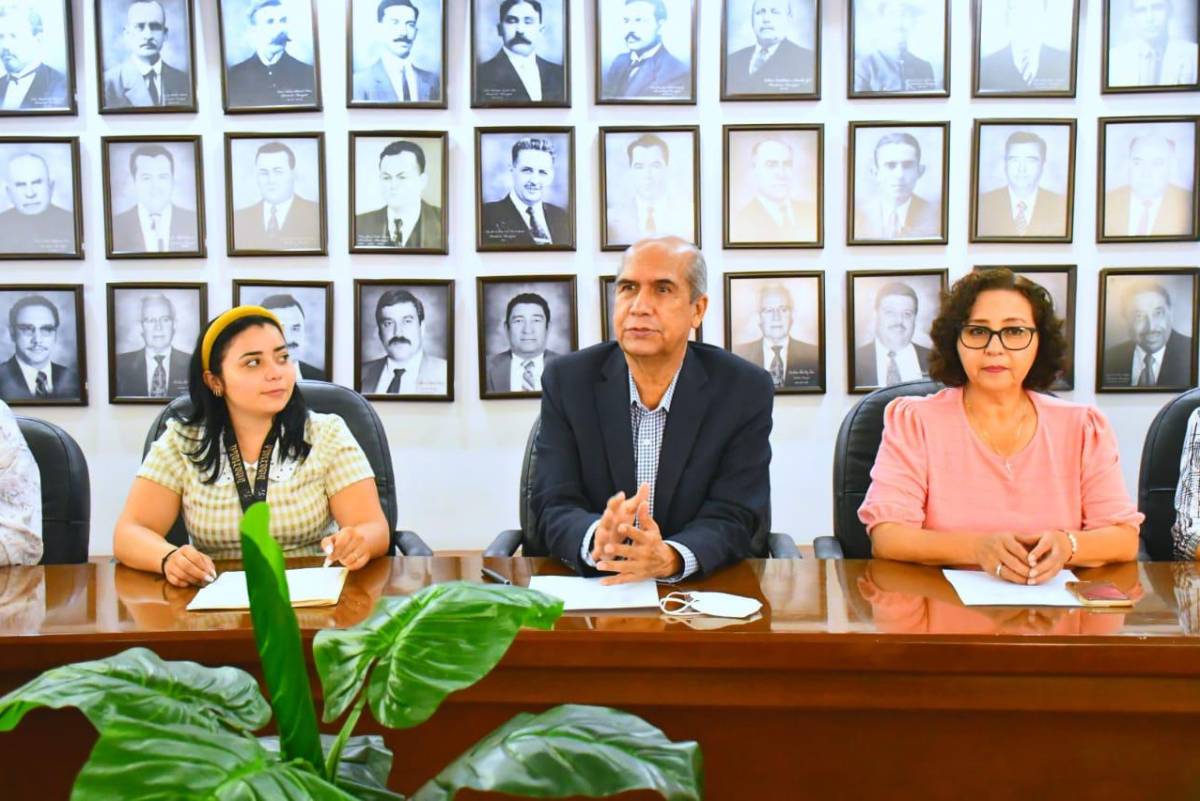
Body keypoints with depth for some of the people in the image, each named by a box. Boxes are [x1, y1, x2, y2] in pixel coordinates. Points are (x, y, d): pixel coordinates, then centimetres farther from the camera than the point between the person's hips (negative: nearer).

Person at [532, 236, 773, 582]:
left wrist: (669, 557, -31)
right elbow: (554, 507, -6)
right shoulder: (566, 381, 0)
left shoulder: (747, 390, -4)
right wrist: (596, 541, -29)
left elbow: (736, 519, -10)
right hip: (589, 591, 1)